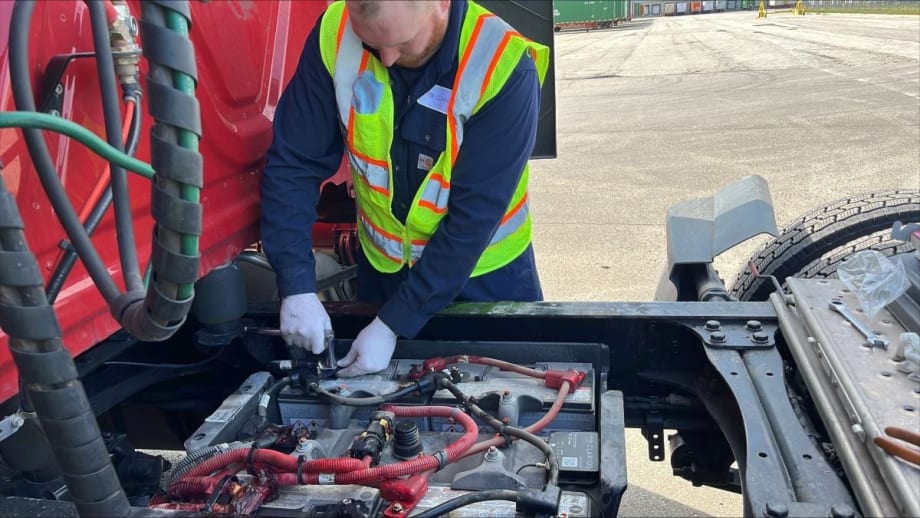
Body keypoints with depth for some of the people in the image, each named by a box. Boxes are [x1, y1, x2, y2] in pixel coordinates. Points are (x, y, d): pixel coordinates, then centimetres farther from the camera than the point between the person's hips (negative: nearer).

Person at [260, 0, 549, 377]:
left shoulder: (503, 69, -27)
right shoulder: (335, 36, -18)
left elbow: (473, 218, -25)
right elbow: (293, 164, -14)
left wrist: (393, 324, -24)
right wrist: (298, 286, -22)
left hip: (486, 272, -2)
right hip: (382, 265, 3)